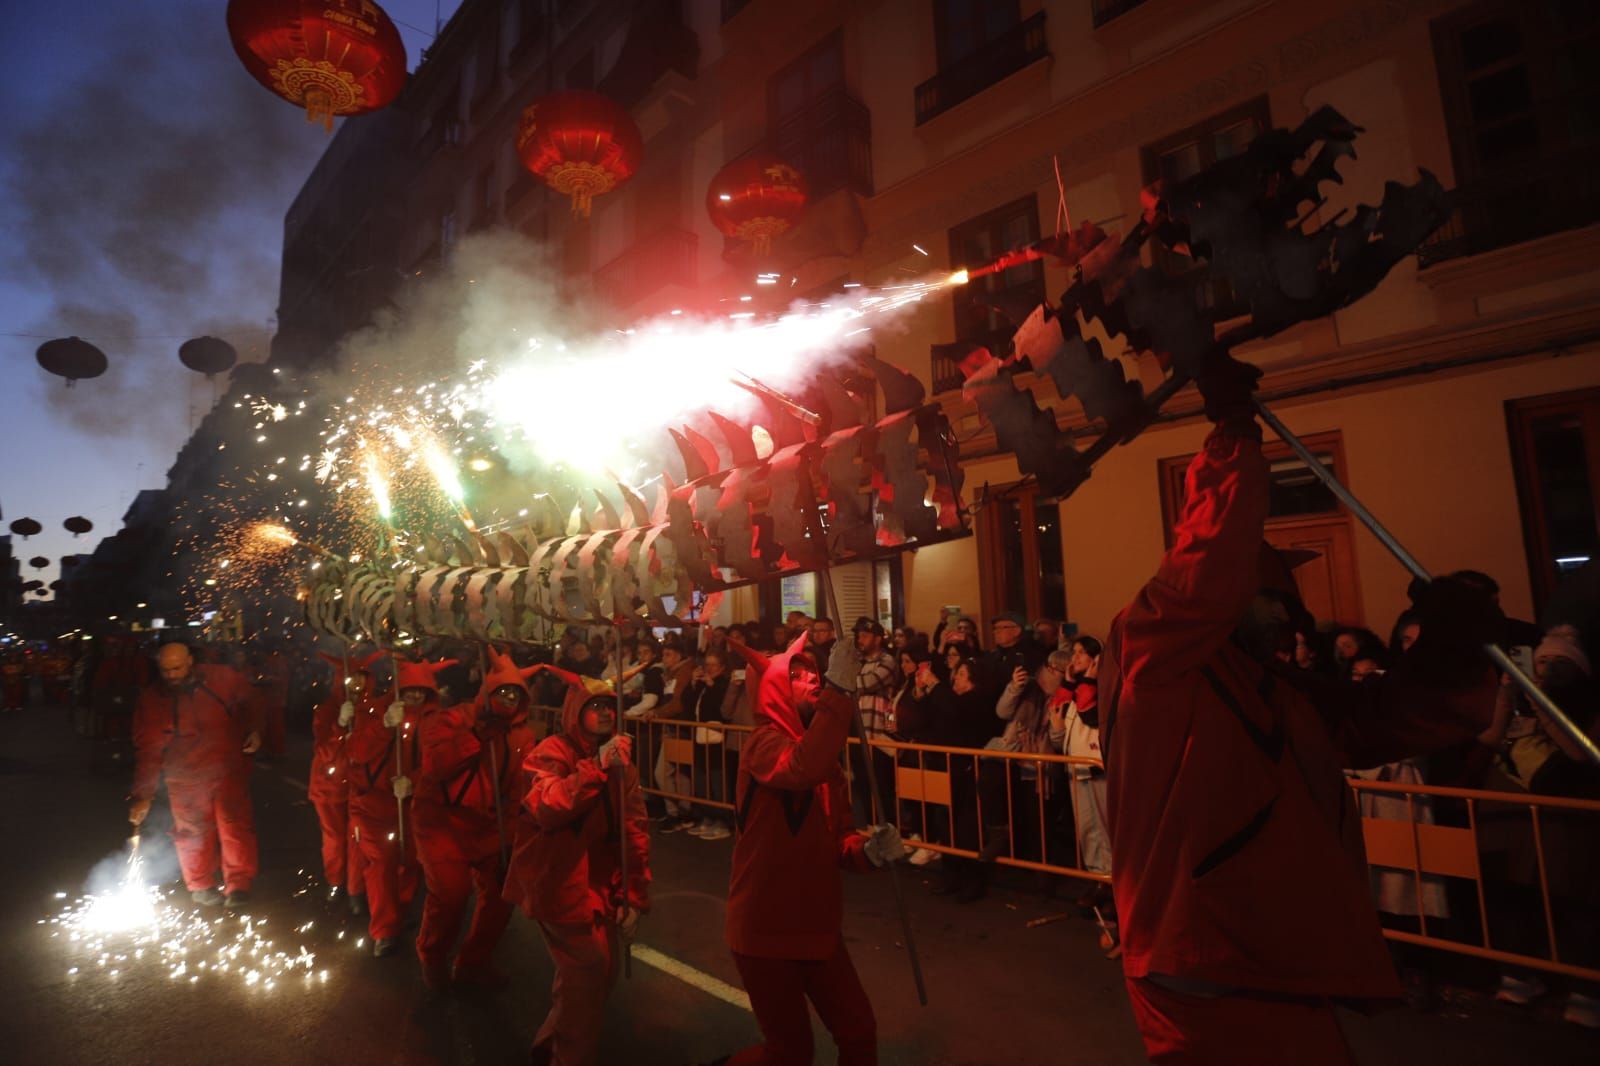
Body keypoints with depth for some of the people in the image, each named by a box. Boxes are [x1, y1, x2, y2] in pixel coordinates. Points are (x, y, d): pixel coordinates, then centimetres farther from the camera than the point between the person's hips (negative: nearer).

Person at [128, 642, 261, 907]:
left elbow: (248, 703, 13)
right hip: (185, 778, 1)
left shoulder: (222, 679, -7)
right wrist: (142, 795, -7)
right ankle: (201, 886, 26)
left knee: (235, 825, -2)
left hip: (228, 769, -1)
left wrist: (254, 730, -2)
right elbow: (147, 750, -4)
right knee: (193, 833, 8)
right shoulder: (151, 700, -4)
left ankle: (239, 884, 9)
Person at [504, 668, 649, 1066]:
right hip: (557, 881, -7)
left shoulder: (620, 759, 5)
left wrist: (634, 893, 1)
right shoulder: (551, 753, -14)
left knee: (601, 967, 14)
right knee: (588, 967, -11)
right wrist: (596, 765, -39)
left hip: (599, 882, 7)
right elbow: (546, 809, -32)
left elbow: (634, 827, 5)